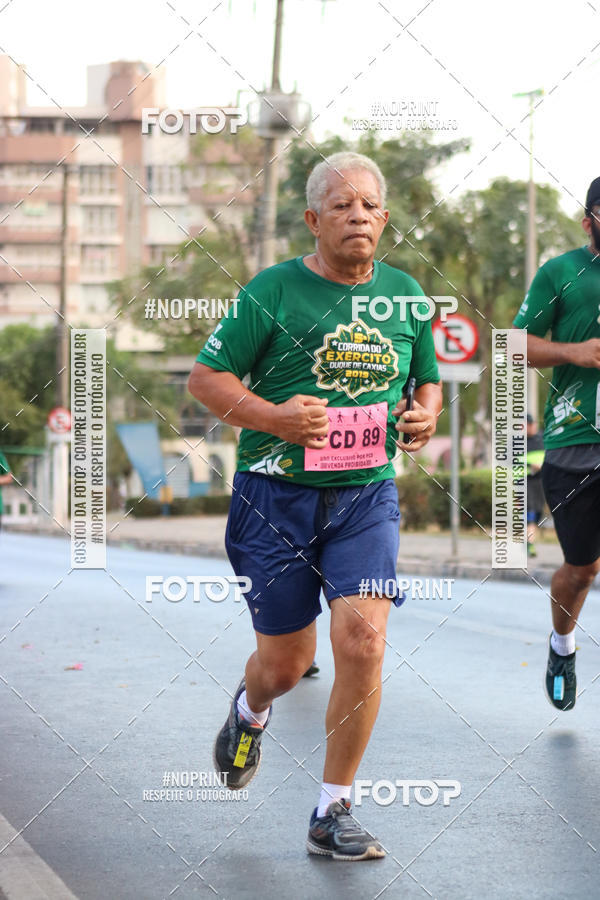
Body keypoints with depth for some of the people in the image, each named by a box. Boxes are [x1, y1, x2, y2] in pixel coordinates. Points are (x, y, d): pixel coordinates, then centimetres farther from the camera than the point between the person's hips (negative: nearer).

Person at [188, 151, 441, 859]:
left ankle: (333, 813, 0)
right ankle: (250, 709, 47)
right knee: (285, 662, 6)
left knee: (363, 640, -15)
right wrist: (275, 417, -19)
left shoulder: (405, 294, 7)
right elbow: (204, 377, -3)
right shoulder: (273, 291, -5)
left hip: (367, 494, 2)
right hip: (277, 493, -2)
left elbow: (428, 380, 21)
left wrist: (426, 416, -2)